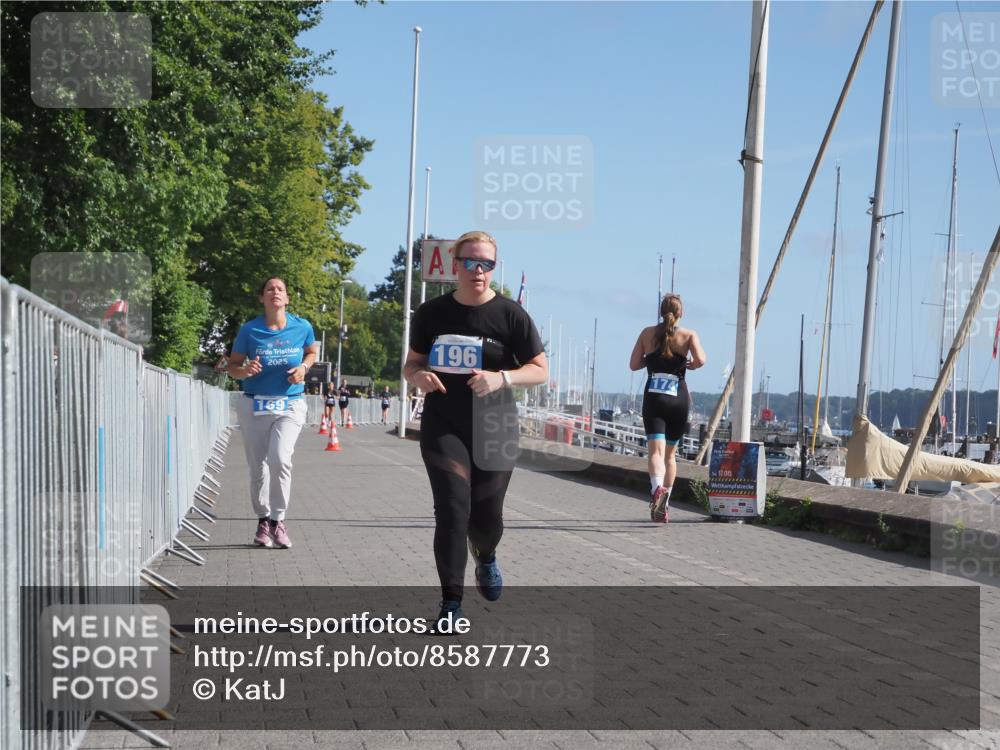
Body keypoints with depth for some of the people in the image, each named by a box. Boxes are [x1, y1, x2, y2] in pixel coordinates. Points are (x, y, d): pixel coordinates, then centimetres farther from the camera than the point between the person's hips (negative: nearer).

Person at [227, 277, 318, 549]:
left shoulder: (302, 327, -2)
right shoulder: (249, 330, -4)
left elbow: (311, 352, 18)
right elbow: (233, 366, 3)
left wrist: (303, 368, -3)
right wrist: (245, 370, -20)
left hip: (290, 405, -1)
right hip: (254, 405, 1)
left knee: (280, 458, -21)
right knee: (258, 466, 6)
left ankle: (277, 520, -7)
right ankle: (263, 520, 24)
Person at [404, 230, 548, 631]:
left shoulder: (510, 314, -5)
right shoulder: (431, 313, 2)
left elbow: (540, 369, -1)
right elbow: (413, 362, 14)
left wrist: (502, 378, -20)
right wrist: (418, 376, -11)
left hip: (493, 429, 0)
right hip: (443, 426, 0)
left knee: (487, 516, 5)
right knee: (452, 510, -12)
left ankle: (486, 557, 43)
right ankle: (451, 602, -3)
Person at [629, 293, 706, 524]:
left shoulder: (648, 333, 7)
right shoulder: (688, 335, 2)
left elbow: (634, 364, 5)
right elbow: (700, 360, -14)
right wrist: (689, 364, 8)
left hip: (653, 398, 0)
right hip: (678, 398, 1)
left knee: (656, 450, -12)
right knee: (670, 453, 16)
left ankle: (657, 488, -41)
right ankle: (664, 505, 20)